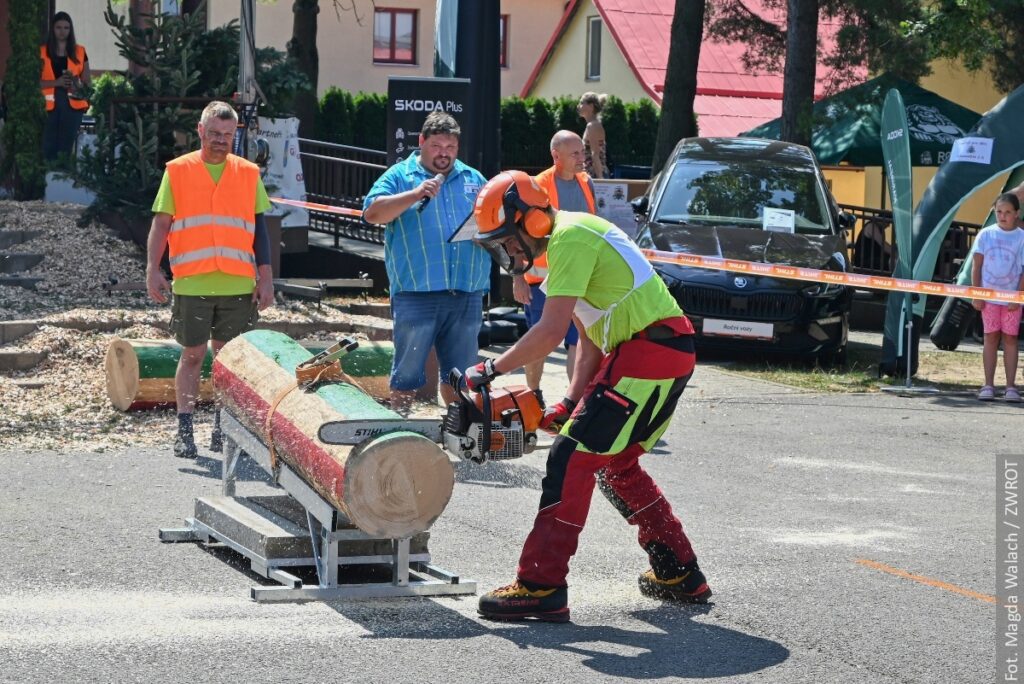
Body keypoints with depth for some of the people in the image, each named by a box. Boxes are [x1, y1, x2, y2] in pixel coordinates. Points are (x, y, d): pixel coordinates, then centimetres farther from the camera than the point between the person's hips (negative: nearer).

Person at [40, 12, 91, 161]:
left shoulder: (80, 52, 11)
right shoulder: (42, 52, 6)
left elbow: (87, 82, 12)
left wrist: (78, 85, -10)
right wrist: (56, 82, -14)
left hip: (72, 104, 1)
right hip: (49, 105, -1)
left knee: (66, 147, -2)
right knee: (49, 148, -10)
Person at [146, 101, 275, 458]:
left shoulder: (249, 174, 8)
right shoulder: (177, 171, 4)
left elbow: (259, 227, 10)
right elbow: (161, 224, 4)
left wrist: (265, 277, 5)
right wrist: (153, 269, -6)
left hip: (238, 284, 2)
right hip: (191, 283, -2)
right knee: (192, 354, 2)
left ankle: (223, 427, 15)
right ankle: (184, 429, 7)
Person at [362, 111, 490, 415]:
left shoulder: (474, 179, 16)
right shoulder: (400, 176, 2)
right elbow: (372, 213, -13)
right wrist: (416, 194, -21)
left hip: (467, 296, 4)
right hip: (416, 295, -4)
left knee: (460, 374, 11)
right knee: (407, 372, 0)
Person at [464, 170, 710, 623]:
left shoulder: (570, 236, -14)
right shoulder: (570, 239, 18)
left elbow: (551, 332, -21)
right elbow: (589, 338, 18)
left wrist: (491, 370, -12)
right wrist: (573, 402, 9)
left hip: (651, 350, -11)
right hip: (665, 355, 11)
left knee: (572, 458, -11)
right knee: (616, 464, 21)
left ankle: (542, 588, -12)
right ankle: (681, 575, 28)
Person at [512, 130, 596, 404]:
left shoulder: (586, 183, 8)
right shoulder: (538, 187, -11)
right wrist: (518, 278, -13)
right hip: (543, 277, -5)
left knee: (578, 341, -1)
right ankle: (534, 395, 19)